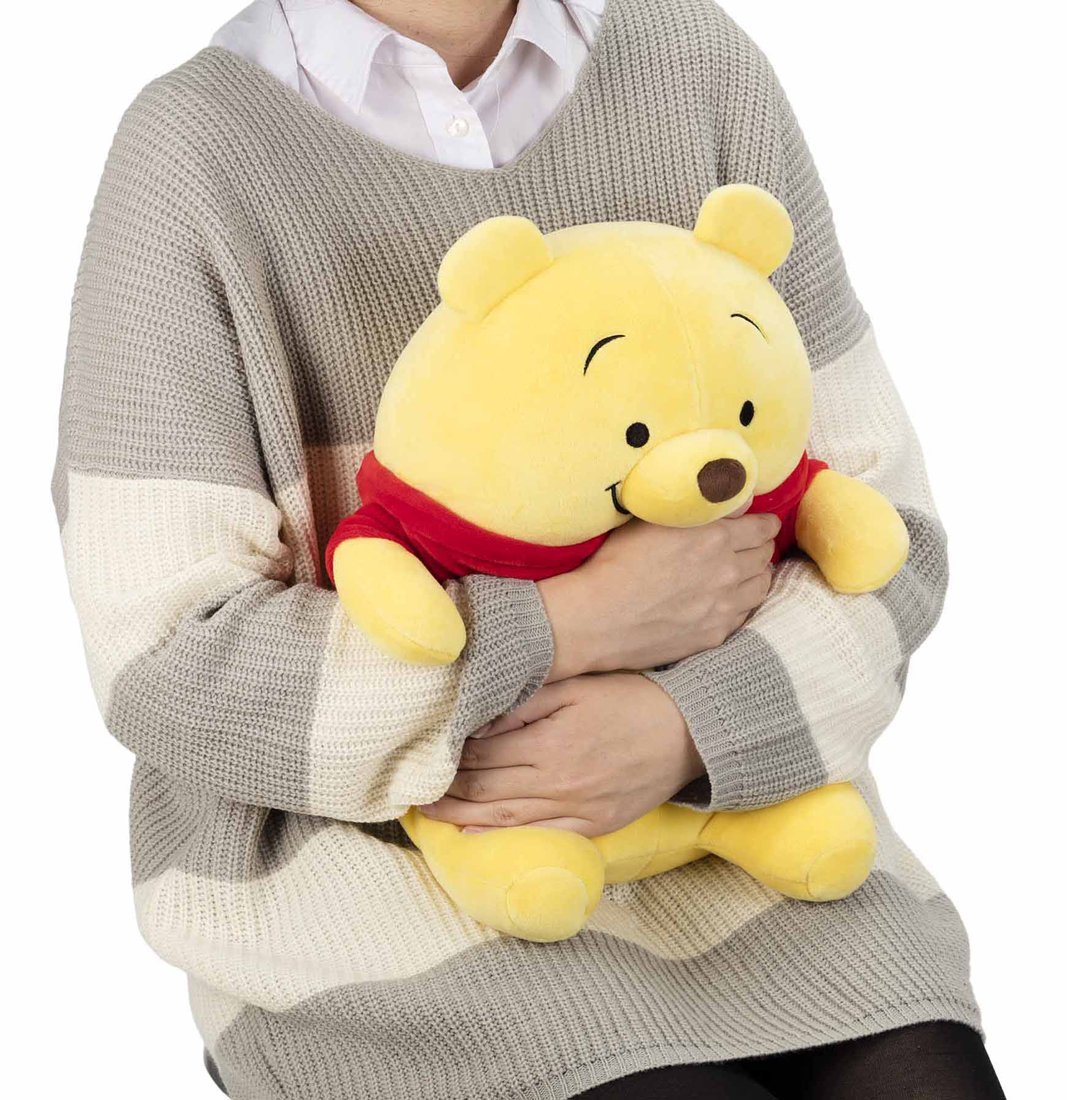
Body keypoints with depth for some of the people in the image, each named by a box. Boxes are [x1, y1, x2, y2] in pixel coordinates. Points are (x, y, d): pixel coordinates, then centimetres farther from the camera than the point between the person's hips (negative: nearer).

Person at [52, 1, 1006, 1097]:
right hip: (363, 830, -3)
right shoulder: (193, 151, -8)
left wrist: (680, 728, -17)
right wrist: (584, 623, -17)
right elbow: (169, 663, -12)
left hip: (710, 802, 3)